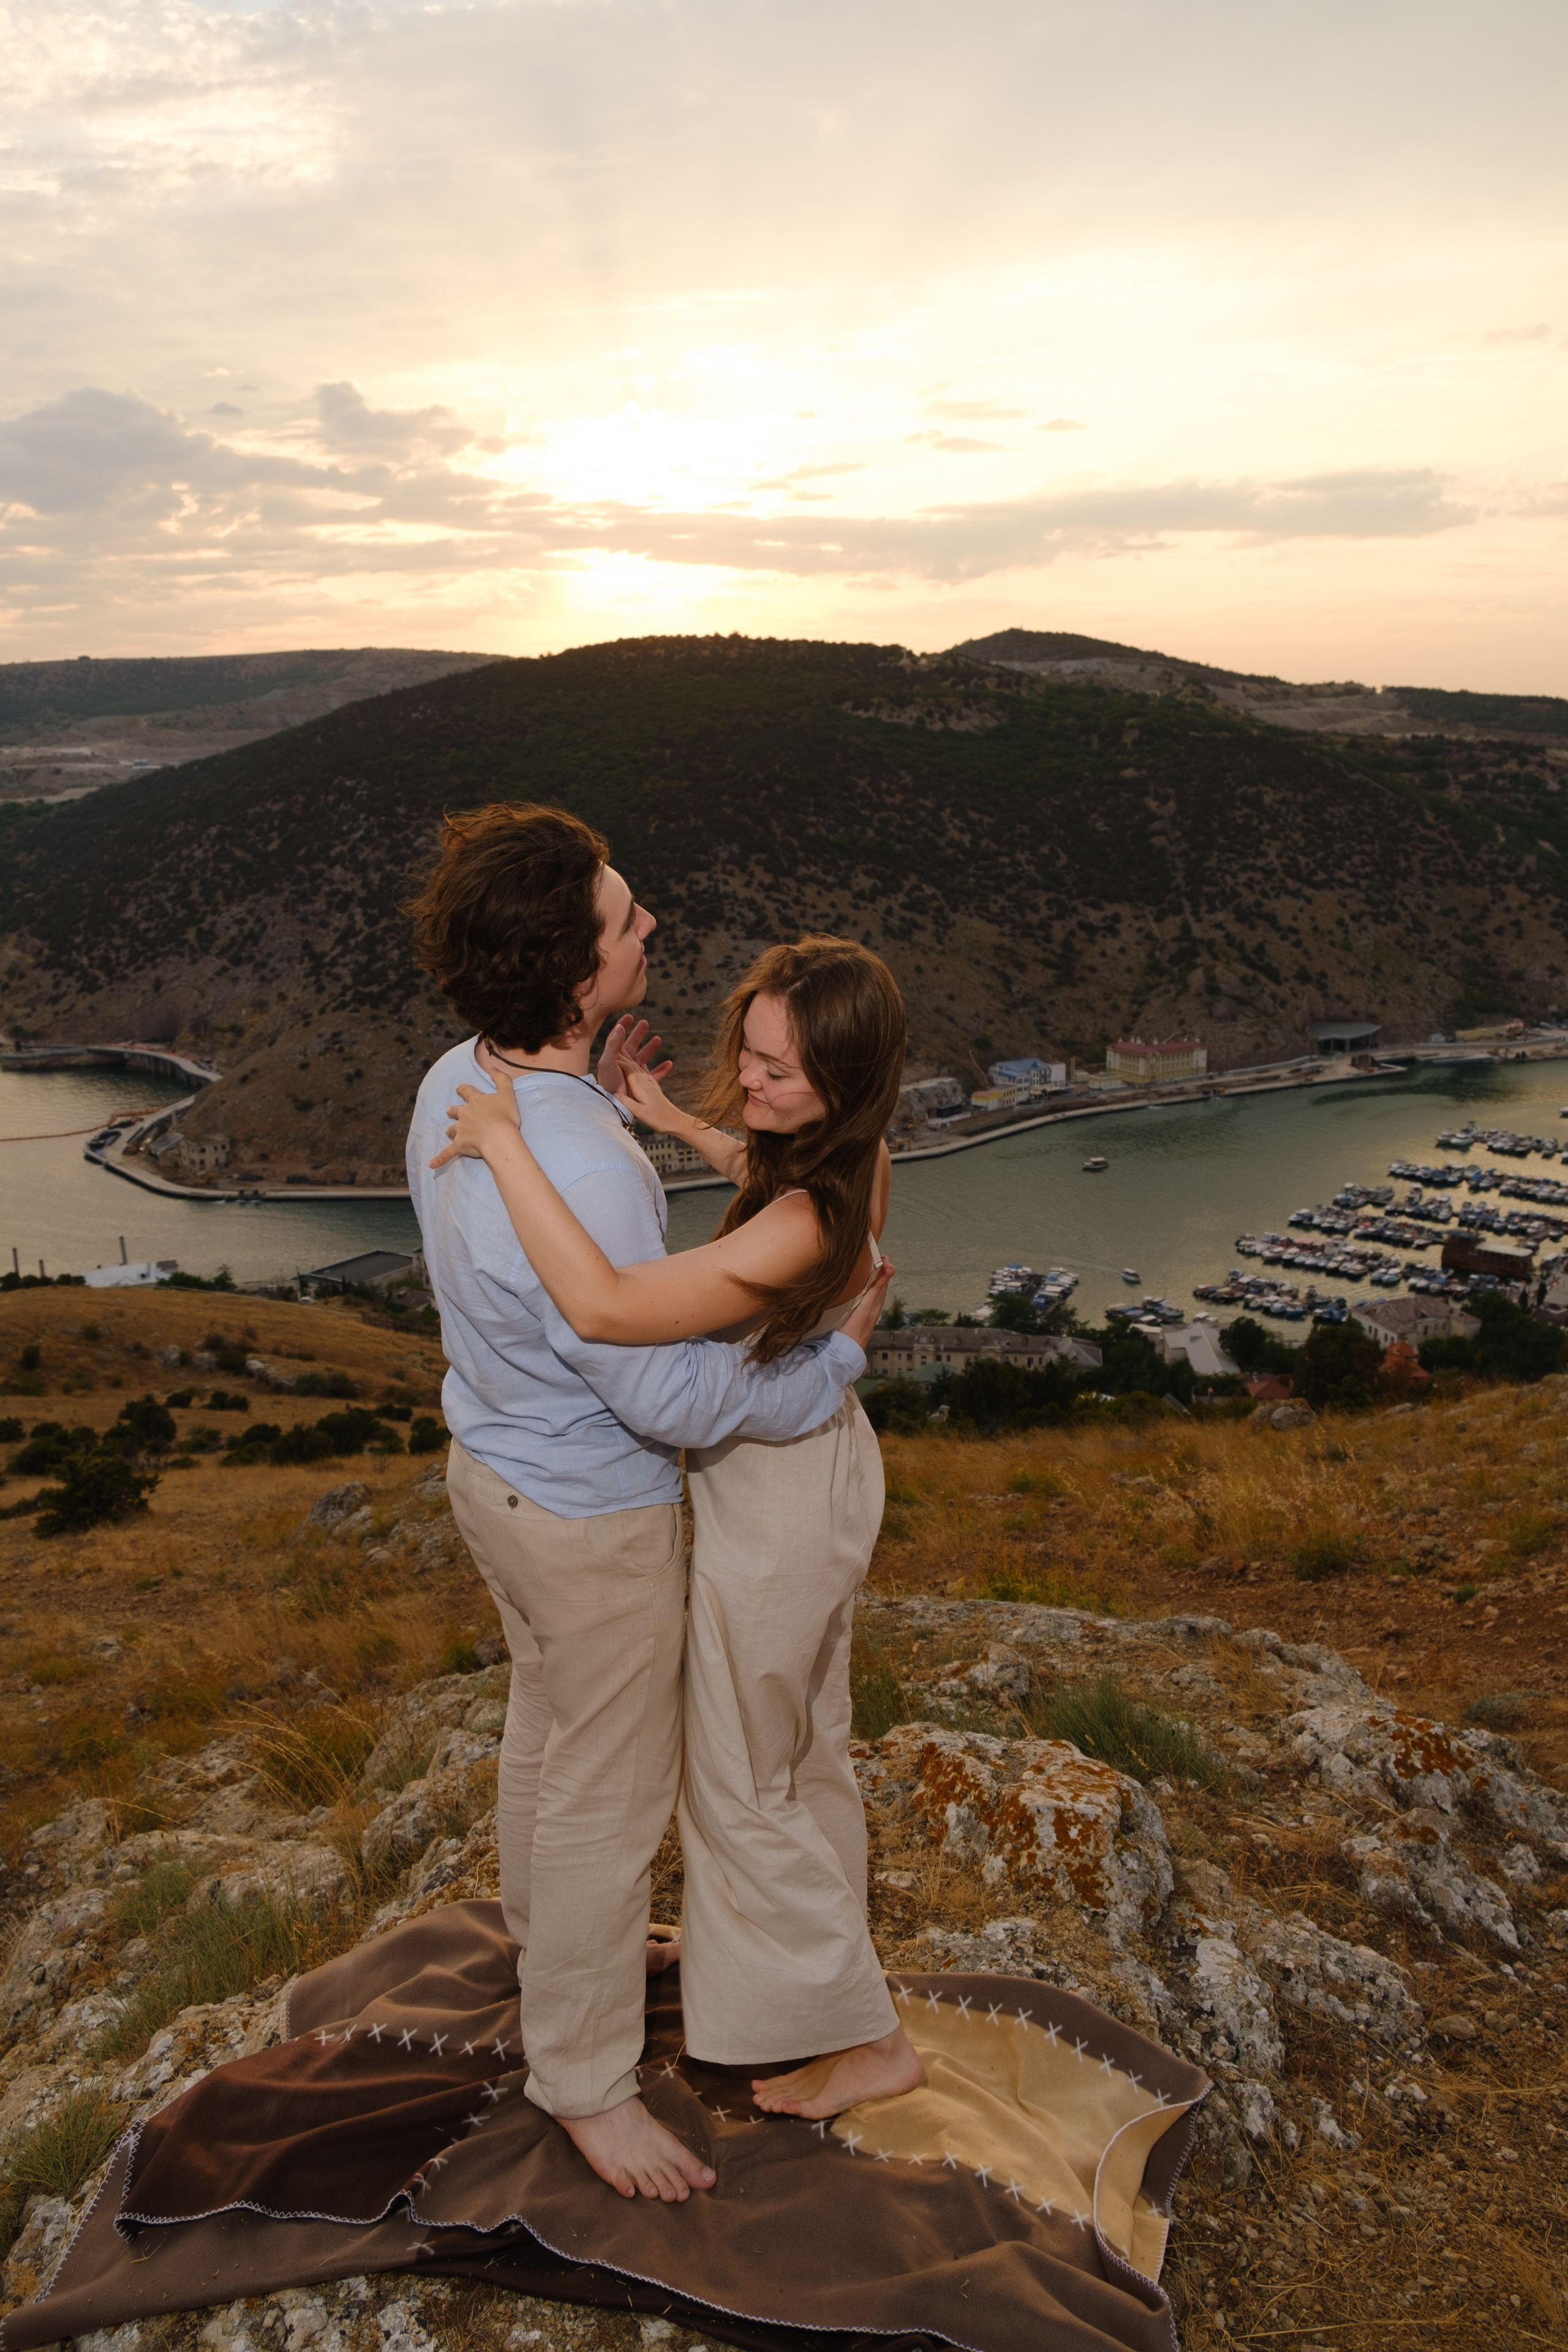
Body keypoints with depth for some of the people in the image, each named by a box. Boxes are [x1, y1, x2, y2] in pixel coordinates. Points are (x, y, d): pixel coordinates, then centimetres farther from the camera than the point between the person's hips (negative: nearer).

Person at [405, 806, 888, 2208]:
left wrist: (608, 1109, 2)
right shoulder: (583, 1177, -38)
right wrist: (838, 1353, -17)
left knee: (548, 1722, 30)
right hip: (591, 1518, -9)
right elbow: (675, 1398, -31)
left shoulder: (458, 1084, -8)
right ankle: (586, 2079, 32)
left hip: (497, 1460, 9)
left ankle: (554, 1943, 55)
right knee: (612, 1795, 10)